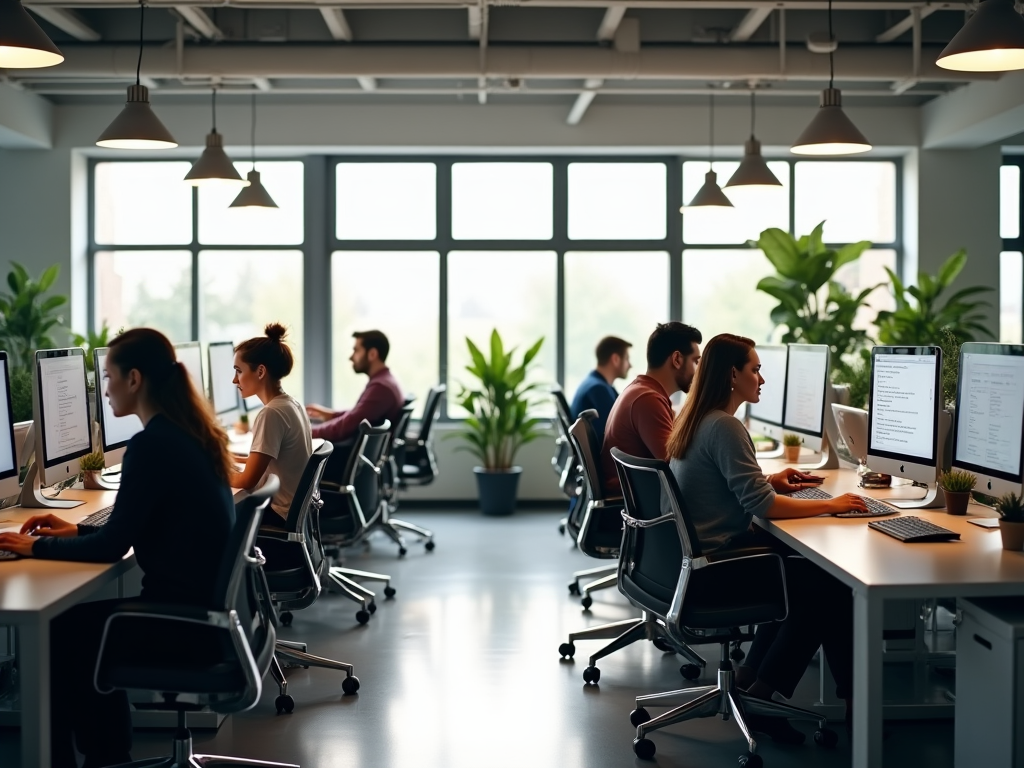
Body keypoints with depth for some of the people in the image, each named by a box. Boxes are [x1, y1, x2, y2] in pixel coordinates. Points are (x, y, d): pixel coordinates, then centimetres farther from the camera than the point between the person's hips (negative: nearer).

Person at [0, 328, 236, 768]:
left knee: (57, 633, 9)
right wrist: (78, 531, 16)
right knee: (86, 620, 24)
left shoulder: (152, 444, -20)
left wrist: (37, 547, -3)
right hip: (205, 604, 8)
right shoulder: (188, 433, 8)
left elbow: (112, 547, -16)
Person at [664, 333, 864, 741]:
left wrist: (769, 480, 14)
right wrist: (830, 505, -15)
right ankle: (764, 696, 5)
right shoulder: (725, 427, -20)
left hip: (698, 555, 10)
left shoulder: (694, 419, 11)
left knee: (801, 569, 21)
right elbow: (760, 504, -23)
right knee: (832, 587, -2)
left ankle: (752, 678, 21)